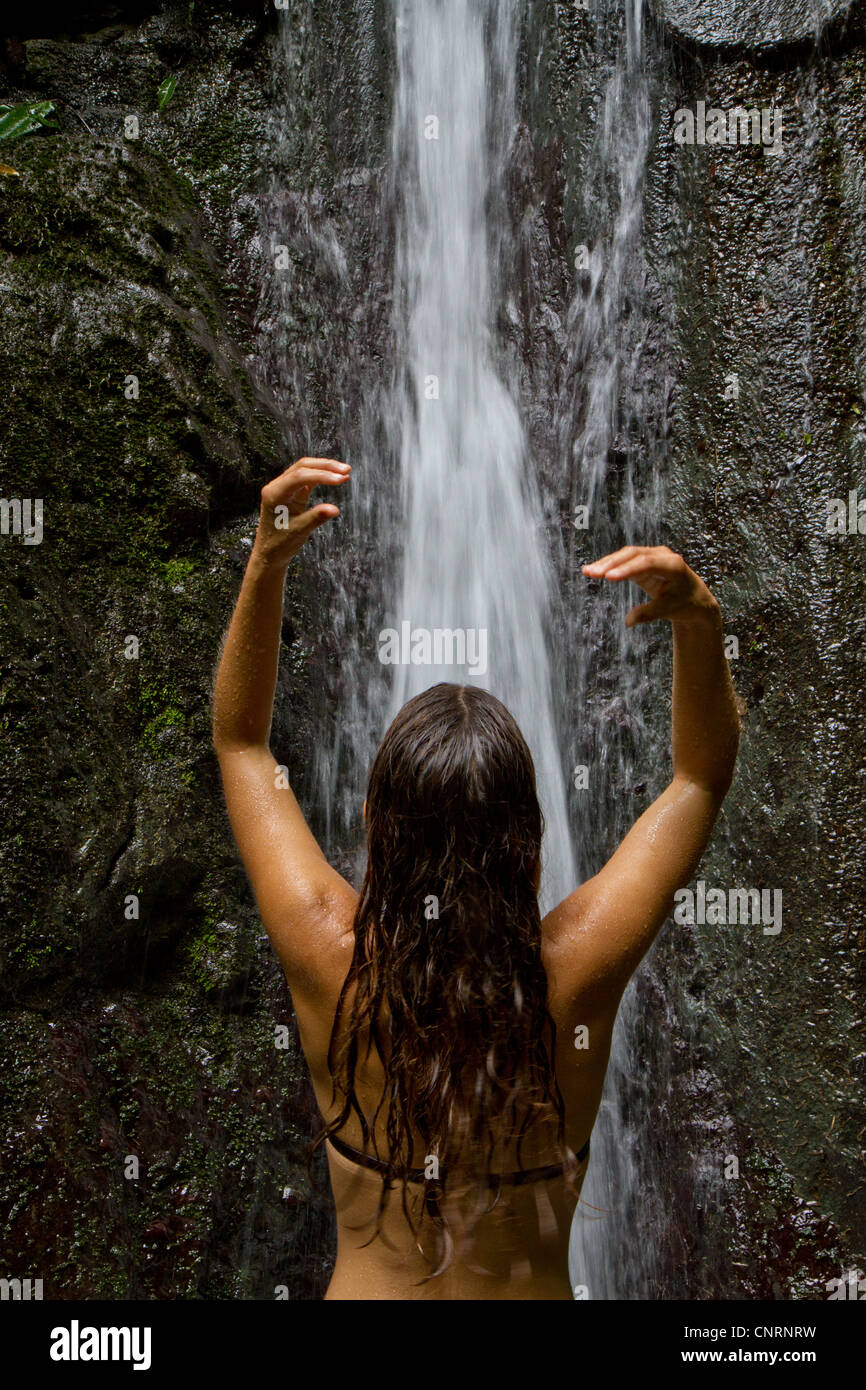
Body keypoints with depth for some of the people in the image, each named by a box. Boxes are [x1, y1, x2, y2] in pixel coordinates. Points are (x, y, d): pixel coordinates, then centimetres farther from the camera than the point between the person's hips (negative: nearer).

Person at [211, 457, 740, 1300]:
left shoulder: (327, 960, -23)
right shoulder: (573, 974, -24)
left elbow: (239, 741, -9)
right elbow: (703, 774, -11)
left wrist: (265, 565, -19)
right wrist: (699, 619, -25)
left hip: (366, 1287, 1)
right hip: (529, 1287, 0)